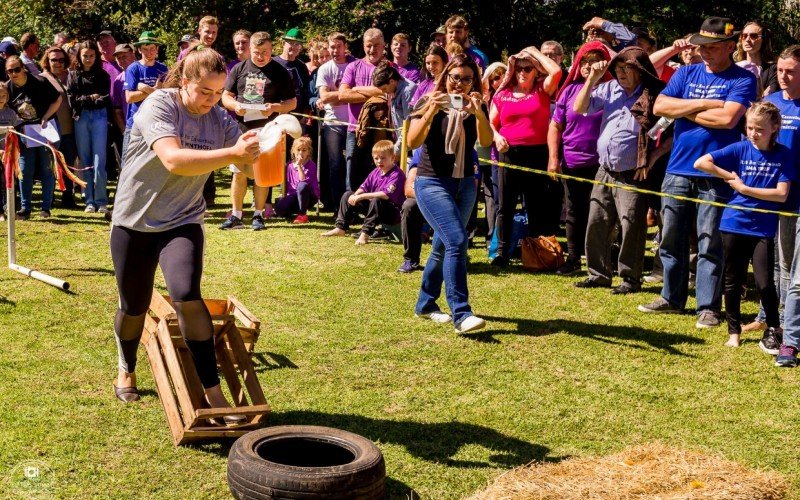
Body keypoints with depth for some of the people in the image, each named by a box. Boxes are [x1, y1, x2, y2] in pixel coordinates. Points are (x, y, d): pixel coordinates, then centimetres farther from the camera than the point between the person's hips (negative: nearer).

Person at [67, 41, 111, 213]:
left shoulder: (103, 75, 8)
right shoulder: (73, 75, 9)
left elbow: (106, 99, 0)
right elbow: (72, 99, 1)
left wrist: (83, 100, -5)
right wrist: (91, 98, -4)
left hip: (99, 117, -1)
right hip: (81, 118, 1)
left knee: (99, 159, -5)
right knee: (85, 160, 2)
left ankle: (101, 201, -3)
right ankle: (89, 201, 6)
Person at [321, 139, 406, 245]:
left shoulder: (397, 175, -21)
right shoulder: (376, 172, 5)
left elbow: (386, 195, -33)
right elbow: (364, 187, 6)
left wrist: (362, 196, -30)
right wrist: (356, 195, -17)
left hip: (393, 214, -8)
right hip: (374, 207, 8)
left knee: (376, 201, -40)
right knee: (348, 195, 7)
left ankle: (365, 234, -36)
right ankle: (340, 228, 4)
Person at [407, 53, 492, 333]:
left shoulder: (476, 108, 5)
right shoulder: (429, 103, -4)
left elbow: (486, 141, -13)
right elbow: (413, 142, -17)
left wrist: (478, 113, -29)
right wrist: (431, 112, -30)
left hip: (465, 184, 5)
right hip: (432, 183, -5)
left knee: (443, 246, 13)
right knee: (457, 241, -21)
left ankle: (425, 305, 30)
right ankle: (461, 314, -24)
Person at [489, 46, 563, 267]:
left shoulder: (542, 91, 4)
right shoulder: (502, 95, 9)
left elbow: (556, 71, -13)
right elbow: (491, 123, 14)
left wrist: (535, 52, -1)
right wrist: (496, 136, -7)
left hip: (537, 154, -1)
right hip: (509, 153, 1)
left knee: (536, 206, 6)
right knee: (505, 205, 3)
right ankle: (502, 251, 9)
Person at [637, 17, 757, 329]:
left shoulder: (742, 80, -3)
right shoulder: (686, 74, 11)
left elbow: (727, 118, -18)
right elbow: (660, 106, -2)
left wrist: (684, 110, -6)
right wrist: (703, 104, -10)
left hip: (715, 174, -5)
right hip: (678, 170, 5)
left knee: (710, 244, 0)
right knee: (671, 238, 10)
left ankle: (709, 306, 8)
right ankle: (672, 298, 23)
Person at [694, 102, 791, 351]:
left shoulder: (784, 155, -3)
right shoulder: (740, 149, -2)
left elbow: (781, 194, -11)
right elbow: (700, 163, -7)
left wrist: (744, 188, -10)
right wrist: (730, 176, -8)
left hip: (763, 229, -2)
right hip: (734, 225, 2)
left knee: (764, 283, -9)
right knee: (733, 282, 11)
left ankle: (773, 330, 14)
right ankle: (734, 332, 26)